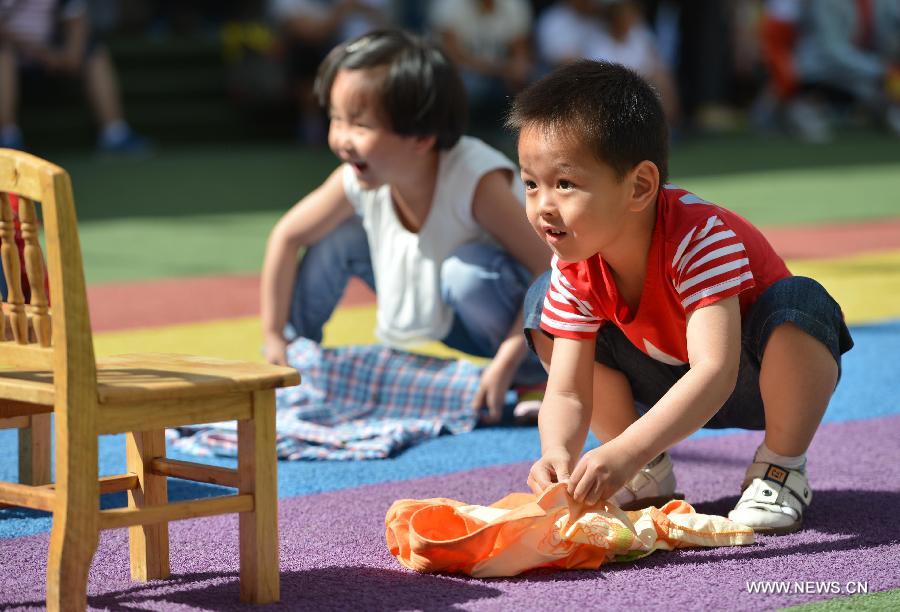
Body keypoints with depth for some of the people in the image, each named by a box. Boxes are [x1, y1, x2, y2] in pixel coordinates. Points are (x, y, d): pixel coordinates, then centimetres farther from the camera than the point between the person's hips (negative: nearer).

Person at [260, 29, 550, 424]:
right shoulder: (355, 183, -17)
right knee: (338, 235, -6)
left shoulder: (477, 181, -33)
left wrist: (507, 362, -37)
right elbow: (286, 237, -3)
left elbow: (551, 270, -32)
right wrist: (274, 338, -3)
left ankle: (530, 381, -14)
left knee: (470, 268, -37)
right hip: (439, 325, 6)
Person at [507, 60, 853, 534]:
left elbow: (714, 370, -47)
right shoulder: (575, 270, -19)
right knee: (542, 300, -12)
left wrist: (626, 451, -59)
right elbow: (566, 392, -21)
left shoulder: (700, 238, -37)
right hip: (669, 382, 5)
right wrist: (558, 454, -46)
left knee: (798, 302, -39)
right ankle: (650, 475, -2)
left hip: (761, 376, -5)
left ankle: (781, 469, -15)